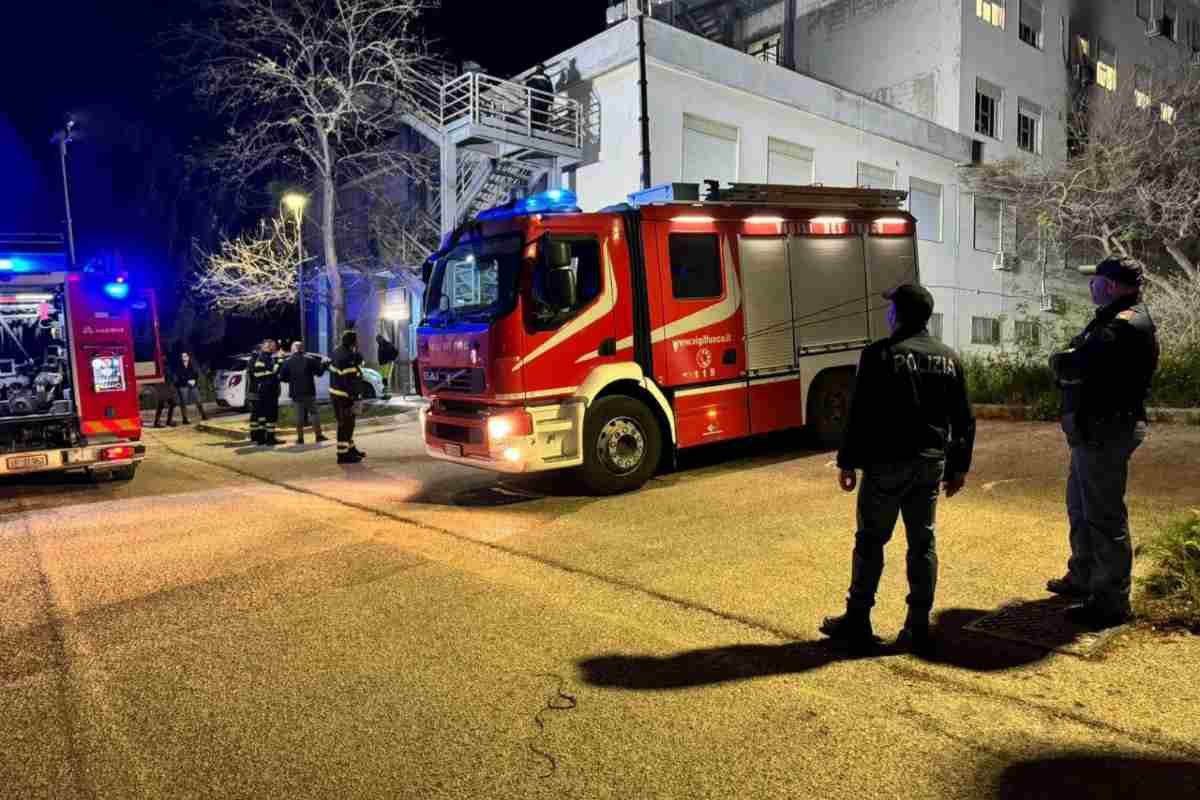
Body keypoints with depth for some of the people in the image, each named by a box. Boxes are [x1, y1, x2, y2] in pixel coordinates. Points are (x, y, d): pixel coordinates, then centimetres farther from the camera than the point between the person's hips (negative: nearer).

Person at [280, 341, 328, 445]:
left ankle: (300, 438, 5)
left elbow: (282, 377, 1)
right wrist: (323, 364, 16)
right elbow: (319, 371, -3)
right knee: (314, 412, 6)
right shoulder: (309, 359, -4)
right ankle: (318, 435, 4)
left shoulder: (287, 361, 2)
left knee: (299, 414, 6)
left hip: (296, 393, 2)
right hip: (309, 392, -2)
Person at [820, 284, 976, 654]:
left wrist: (847, 461, -6)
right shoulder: (949, 358, 8)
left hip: (887, 463, -5)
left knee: (870, 540, 5)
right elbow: (963, 419, 10)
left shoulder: (880, 355, -10)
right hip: (931, 464, 5)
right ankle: (918, 627, 14)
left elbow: (860, 414, -13)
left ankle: (857, 621, 12)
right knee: (923, 543, 10)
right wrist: (958, 466, 17)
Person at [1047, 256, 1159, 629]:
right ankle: (1083, 578, 36)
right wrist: (1072, 361, -7)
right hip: (1094, 430, 11)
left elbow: (1072, 366, -28)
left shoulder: (1126, 324, -19)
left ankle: (1111, 602, 6)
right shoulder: (1115, 318, 16)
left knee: (1104, 516, -4)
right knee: (1080, 507, 21)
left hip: (1104, 433, -11)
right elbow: (1088, 361, 13)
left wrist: (1059, 360, -8)